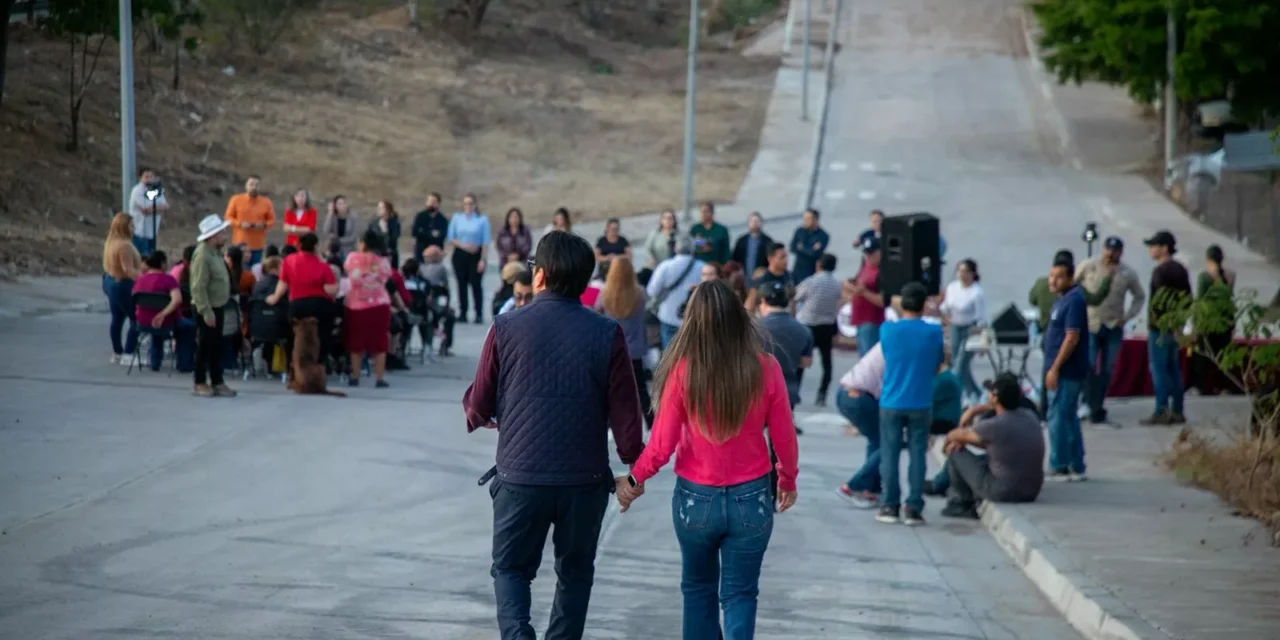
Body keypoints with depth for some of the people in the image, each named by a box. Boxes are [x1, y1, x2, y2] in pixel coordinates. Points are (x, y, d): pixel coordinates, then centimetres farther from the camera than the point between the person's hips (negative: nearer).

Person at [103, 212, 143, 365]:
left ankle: (117, 354, 22)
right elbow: (128, 270, -28)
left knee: (117, 319, 16)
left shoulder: (110, 242, 6)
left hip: (111, 282, 10)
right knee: (136, 320, -3)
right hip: (123, 285, -10)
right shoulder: (124, 245, -24)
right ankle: (128, 355, -6)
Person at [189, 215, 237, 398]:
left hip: (217, 307, 9)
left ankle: (217, 382, 18)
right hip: (207, 309, -9)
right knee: (204, 346, -1)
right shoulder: (202, 255, -21)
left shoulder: (215, 252, 11)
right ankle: (200, 384, 7)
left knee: (216, 346, 12)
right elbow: (198, 288, -24)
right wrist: (206, 312, -26)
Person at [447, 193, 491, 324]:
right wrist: (463, 245, -9)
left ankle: (479, 314, -3)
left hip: (476, 255, -2)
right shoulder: (456, 218, 7)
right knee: (462, 283, 3)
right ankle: (462, 313, 8)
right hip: (460, 254, 2)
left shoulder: (482, 219, 1)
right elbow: (450, 238, 6)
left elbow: (485, 242, -1)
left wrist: (482, 259, -7)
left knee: (476, 283, -6)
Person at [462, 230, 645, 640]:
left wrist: (476, 413, 22)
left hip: (520, 476, 0)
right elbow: (624, 411, -6)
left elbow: (479, 406, -1)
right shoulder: (607, 334, -6)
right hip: (585, 479, 1)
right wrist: (633, 466, 7)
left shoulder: (507, 328, -6)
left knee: (511, 569, 13)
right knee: (574, 573, 18)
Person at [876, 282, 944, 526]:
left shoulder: (888, 330, -7)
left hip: (891, 402, 0)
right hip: (920, 403, 0)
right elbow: (937, 366, 5)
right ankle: (914, 508, 3)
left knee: (890, 454, 8)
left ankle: (890, 506, 9)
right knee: (917, 454, 5)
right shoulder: (934, 332, -7)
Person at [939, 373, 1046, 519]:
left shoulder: (993, 426, -19)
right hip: (1031, 493, 7)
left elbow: (954, 436, 0)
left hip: (1001, 493, -7)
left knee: (956, 453, 8)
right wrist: (964, 440, 11)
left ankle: (962, 503, 23)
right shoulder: (1031, 418, 1)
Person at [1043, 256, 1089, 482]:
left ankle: (1059, 468, -3)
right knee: (1069, 418, 13)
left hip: (1066, 371, -10)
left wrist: (1054, 368, -21)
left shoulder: (1074, 300, -16)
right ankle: (1076, 468, 17)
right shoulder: (1063, 299, 14)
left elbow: (1072, 337, -22)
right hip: (1064, 370, 10)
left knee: (1058, 418, -7)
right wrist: (1053, 368, 18)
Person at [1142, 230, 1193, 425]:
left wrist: (1155, 325, -19)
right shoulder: (1180, 270, 14)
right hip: (1175, 327, 9)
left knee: (1158, 369, -6)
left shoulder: (1161, 271, -14)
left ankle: (1161, 411, -9)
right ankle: (1177, 411, 14)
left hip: (1160, 327, -9)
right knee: (1174, 369, 12)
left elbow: (1157, 301, -20)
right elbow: (1187, 298, 17)